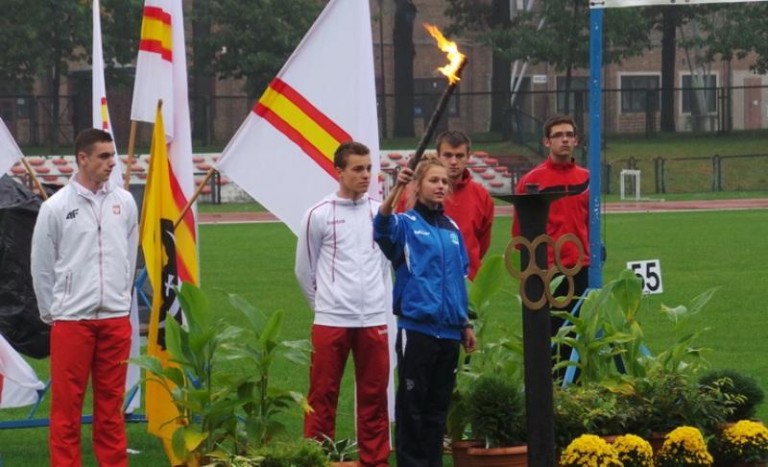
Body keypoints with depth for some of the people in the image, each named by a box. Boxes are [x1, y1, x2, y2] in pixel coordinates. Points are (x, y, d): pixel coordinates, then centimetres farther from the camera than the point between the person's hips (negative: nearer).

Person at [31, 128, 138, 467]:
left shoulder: (124, 202, 4)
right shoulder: (56, 207, -6)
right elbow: (41, 267, 1)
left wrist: (121, 299, 13)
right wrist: (51, 314, 5)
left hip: (116, 320, 3)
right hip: (71, 320, -3)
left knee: (111, 402, 9)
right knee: (67, 403, 0)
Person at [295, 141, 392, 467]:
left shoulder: (380, 212, 4)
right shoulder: (319, 215, -3)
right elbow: (304, 270, 7)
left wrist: (383, 304, 10)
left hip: (374, 321, 3)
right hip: (331, 321, -3)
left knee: (374, 395, 7)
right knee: (323, 395, 0)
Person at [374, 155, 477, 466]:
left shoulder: (451, 228, 13)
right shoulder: (407, 224, -3)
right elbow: (382, 227, -27)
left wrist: (466, 323, 18)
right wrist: (396, 190, -43)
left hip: (448, 329, 5)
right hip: (416, 326, -5)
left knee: (438, 405, 11)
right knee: (412, 404, -1)